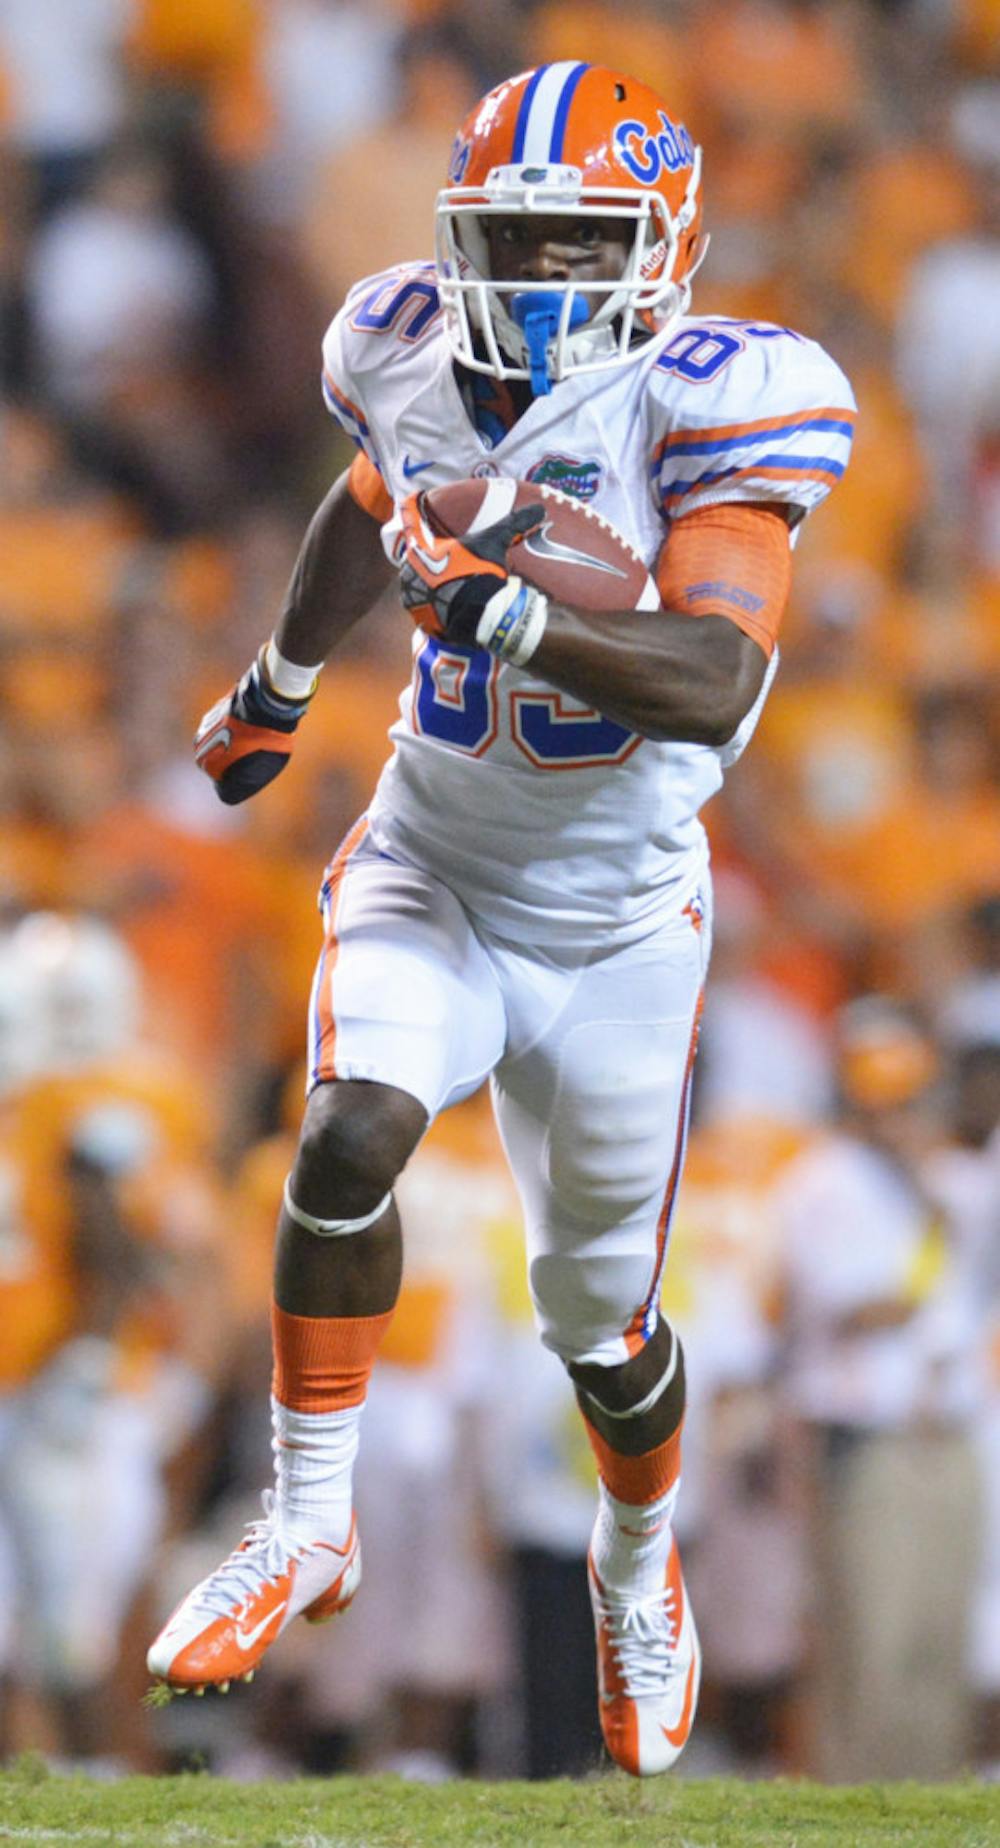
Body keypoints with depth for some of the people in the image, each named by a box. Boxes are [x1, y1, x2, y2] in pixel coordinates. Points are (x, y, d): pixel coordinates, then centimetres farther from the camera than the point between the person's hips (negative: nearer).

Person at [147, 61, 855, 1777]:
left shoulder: (703, 405, -20)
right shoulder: (415, 357, -5)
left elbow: (714, 685, -33)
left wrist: (515, 616, -46)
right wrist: (280, 681, 33)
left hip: (614, 923, -2)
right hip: (429, 874, 2)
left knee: (603, 1322, 10)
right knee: (349, 1134, -28)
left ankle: (639, 1573, 42)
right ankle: (310, 1526, -13)